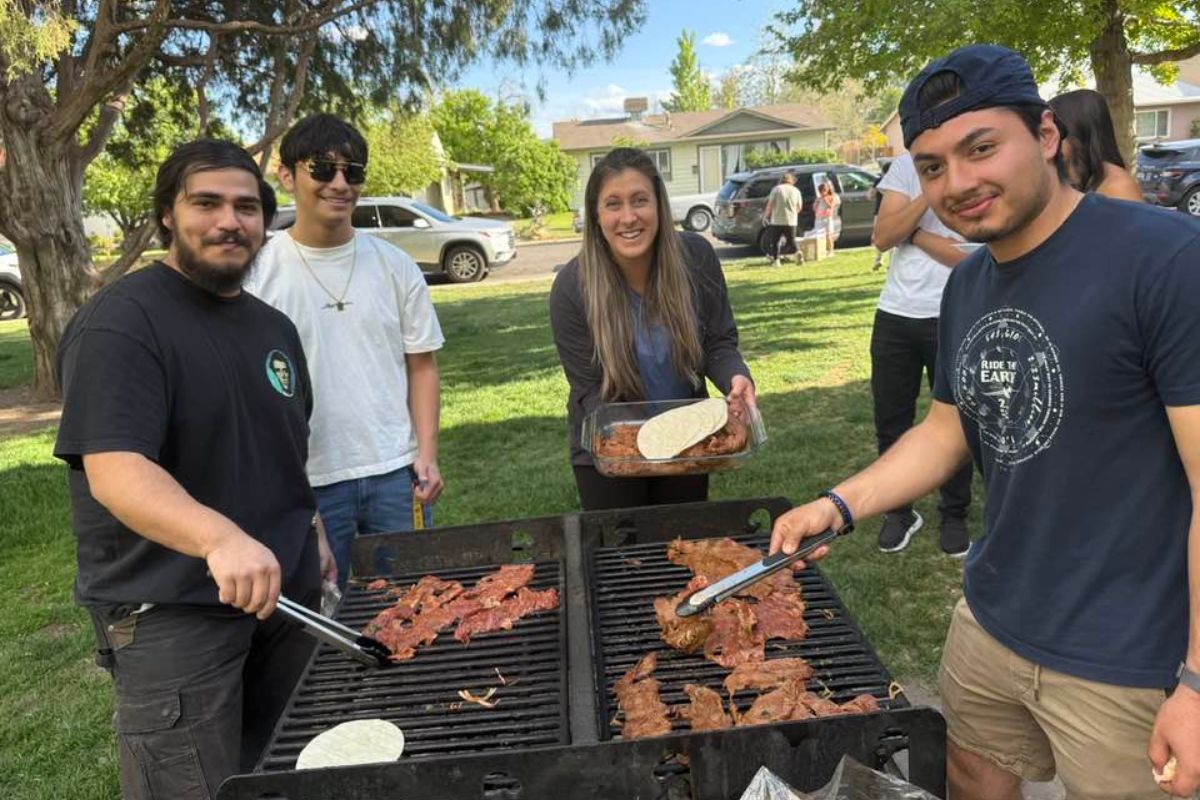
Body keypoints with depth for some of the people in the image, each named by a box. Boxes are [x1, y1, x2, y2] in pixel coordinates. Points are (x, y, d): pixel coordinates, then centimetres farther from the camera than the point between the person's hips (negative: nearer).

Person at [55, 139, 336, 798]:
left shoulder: (273, 326, 9)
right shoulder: (119, 321, -14)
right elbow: (115, 470, -27)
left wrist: (310, 532, 17)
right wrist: (221, 537, -42)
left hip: (286, 589, 7)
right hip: (169, 611, -7)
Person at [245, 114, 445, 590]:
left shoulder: (394, 265, 4)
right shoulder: (260, 273, -4)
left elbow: (422, 367, 7)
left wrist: (427, 453, -3)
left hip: (396, 474, 2)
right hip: (308, 480, -2)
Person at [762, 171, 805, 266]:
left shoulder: (776, 189, -2)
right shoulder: (796, 191, 7)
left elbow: (770, 205, -6)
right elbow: (799, 207, 10)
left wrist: (766, 215, 8)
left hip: (777, 220, -2)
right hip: (791, 221, 3)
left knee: (774, 241, 9)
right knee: (791, 241, 11)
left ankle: (776, 260, 4)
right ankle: (798, 251, -15)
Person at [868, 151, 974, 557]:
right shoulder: (906, 165, 5)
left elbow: (972, 255, -16)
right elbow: (881, 238, -5)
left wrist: (911, 232, -7)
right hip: (895, 314, 4)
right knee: (890, 418, 9)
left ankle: (954, 516, 27)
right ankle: (899, 511, 27)